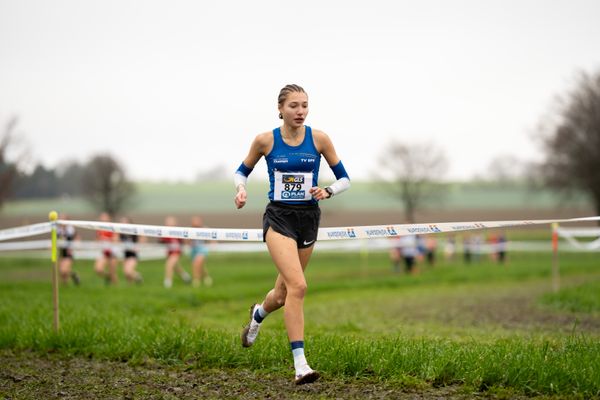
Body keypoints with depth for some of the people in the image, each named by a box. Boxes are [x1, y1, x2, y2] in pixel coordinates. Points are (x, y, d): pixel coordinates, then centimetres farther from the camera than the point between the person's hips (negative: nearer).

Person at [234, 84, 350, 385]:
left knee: (283, 293, 14)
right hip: (278, 218, -3)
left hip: (308, 218, 3)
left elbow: (344, 179, 5)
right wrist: (241, 189, -8)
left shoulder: (319, 139, -2)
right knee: (297, 285, -23)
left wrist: (328, 191, -15)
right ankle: (300, 365, -21)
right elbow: (242, 171, 13)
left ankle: (258, 313, 52)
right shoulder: (265, 140, -4)